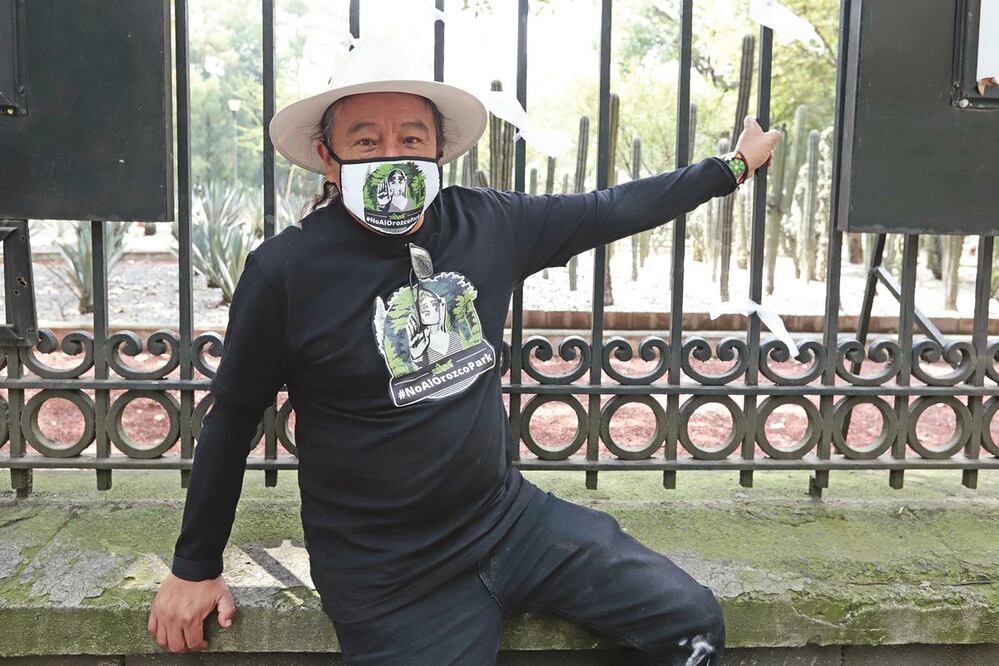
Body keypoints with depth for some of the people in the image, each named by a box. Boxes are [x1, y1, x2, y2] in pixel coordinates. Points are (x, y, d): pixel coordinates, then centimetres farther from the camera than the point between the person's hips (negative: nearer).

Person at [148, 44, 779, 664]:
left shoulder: (488, 223, -4)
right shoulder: (285, 270, -15)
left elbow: (611, 210, 10)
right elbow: (234, 415, -3)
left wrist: (732, 166, 19)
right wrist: (195, 567, 5)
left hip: (511, 516, 5)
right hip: (389, 575, -4)